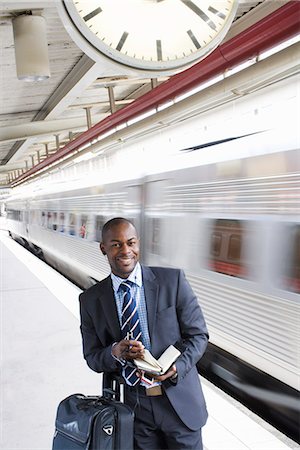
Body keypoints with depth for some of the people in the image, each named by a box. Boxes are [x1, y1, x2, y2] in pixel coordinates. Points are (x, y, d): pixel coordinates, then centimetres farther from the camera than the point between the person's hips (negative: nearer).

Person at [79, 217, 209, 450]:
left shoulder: (172, 280, -10)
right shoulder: (91, 300, -4)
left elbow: (198, 335, -4)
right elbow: (92, 358, 2)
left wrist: (177, 368, -21)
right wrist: (115, 352, -20)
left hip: (180, 400, -1)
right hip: (136, 404, 1)